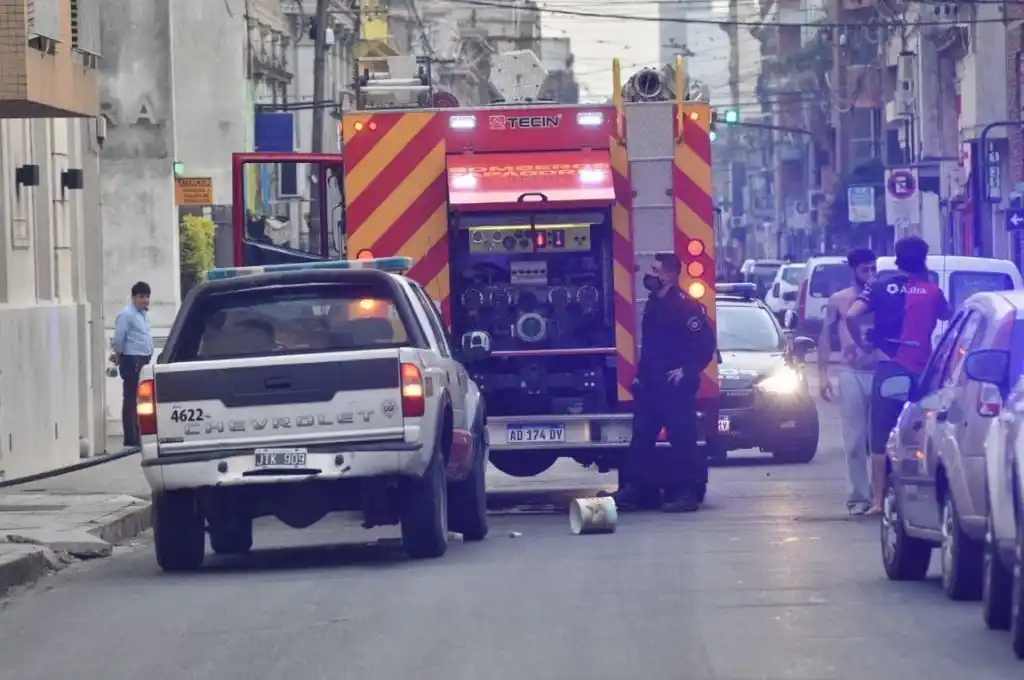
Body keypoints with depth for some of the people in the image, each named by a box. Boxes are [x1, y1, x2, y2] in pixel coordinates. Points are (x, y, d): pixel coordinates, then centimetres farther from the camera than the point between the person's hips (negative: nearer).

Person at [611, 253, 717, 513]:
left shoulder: (684, 306, -13)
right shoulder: (654, 304, 15)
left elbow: (705, 343, -18)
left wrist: (686, 371, -16)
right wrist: (641, 374, 20)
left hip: (675, 387, -9)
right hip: (651, 386, 9)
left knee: (682, 439, -5)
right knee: (642, 437, 9)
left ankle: (688, 492, -2)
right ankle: (635, 488, 12)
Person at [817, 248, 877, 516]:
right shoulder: (839, 301, 7)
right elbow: (826, 338, 11)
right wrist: (822, 374, 4)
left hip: (881, 374, 0)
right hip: (852, 375, 0)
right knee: (855, 441, -2)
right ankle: (859, 497, 2)